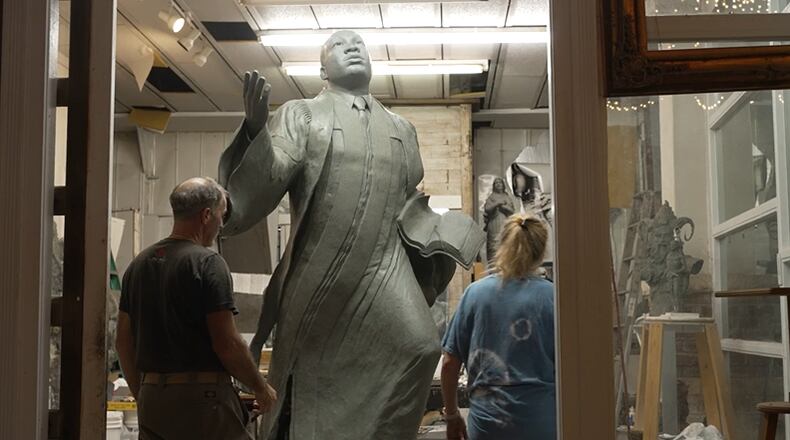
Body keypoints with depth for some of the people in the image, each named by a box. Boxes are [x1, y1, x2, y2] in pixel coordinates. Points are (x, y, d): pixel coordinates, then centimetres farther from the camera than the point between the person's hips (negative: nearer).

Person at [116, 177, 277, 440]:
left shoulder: (138, 264, 11)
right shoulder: (207, 263, -11)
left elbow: (124, 341, 14)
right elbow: (227, 344, -15)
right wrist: (261, 388, -1)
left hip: (151, 399, 8)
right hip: (201, 397, -7)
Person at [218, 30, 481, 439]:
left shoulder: (401, 129, 20)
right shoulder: (302, 115, 8)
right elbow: (267, 179, -7)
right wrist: (256, 130, -25)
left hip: (385, 265, 2)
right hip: (318, 271, -2)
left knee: (419, 348, -21)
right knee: (309, 376, 4)